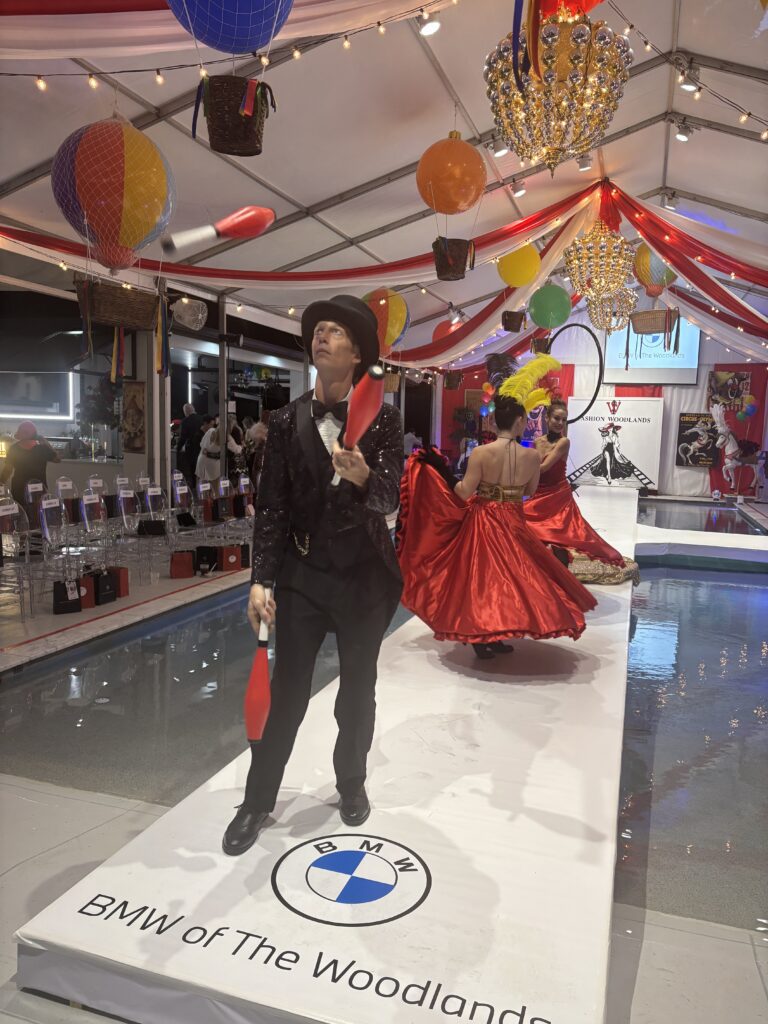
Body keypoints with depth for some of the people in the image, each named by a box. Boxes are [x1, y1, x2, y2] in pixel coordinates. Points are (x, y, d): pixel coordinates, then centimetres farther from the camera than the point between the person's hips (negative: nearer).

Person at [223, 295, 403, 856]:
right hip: (301, 575, 1)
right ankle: (258, 800, 26)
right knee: (286, 691, 7)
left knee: (358, 690, 16)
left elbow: (391, 499, -13)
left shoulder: (383, 420, -5)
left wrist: (364, 477, -35)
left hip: (364, 576, 0)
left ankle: (352, 782, 39)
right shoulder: (286, 421, 0)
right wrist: (261, 580, -7)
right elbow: (271, 505, -2)